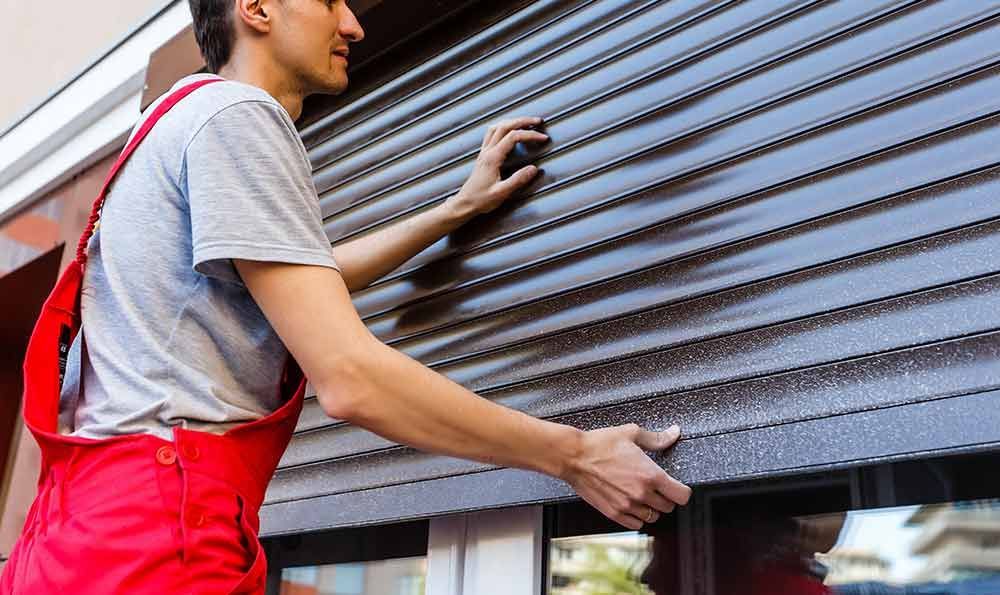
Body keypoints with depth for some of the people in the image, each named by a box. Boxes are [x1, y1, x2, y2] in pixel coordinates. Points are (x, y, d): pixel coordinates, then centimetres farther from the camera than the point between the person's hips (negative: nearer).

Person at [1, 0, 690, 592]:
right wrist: (573, 454, -11)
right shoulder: (237, 114, -10)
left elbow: (303, 279, 35)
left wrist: (460, 208, 35)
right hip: (153, 534, -10)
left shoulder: (189, 120, 22)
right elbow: (349, 378, -19)